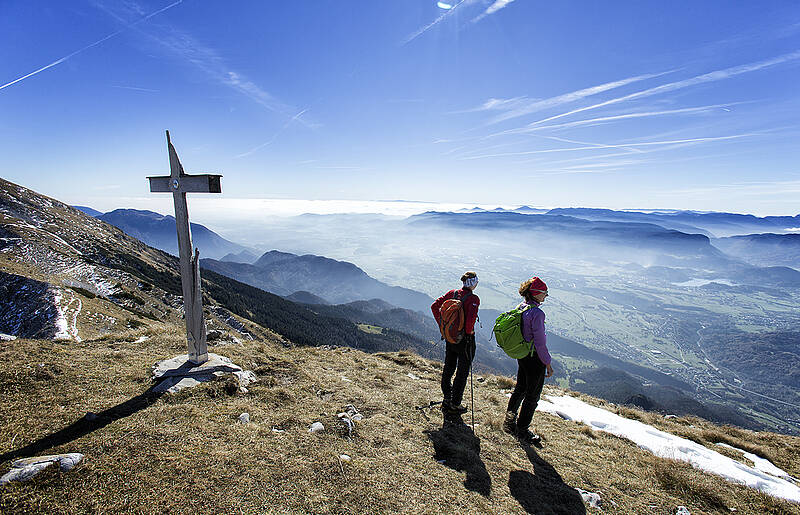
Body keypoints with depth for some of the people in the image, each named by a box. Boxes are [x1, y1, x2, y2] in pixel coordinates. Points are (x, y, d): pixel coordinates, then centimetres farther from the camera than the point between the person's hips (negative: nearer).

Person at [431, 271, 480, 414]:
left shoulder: (452, 293, 0)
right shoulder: (473, 299, -18)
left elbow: (434, 306, 1)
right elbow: (471, 318, -32)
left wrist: (442, 324, 7)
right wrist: (469, 331, -13)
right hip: (465, 339, -6)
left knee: (448, 368, 19)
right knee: (462, 371, 10)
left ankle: (446, 399, 31)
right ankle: (455, 404, 19)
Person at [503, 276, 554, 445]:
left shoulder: (520, 308, 2)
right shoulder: (537, 313, -25)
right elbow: (540, 342, -22)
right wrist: (548, 363, -12)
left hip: (521, 355, 8)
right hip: (535, 358, -8)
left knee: (520, 389, 23)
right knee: (532, 397, 9)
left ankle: (509, 422, 36)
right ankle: (522, 431, 23)